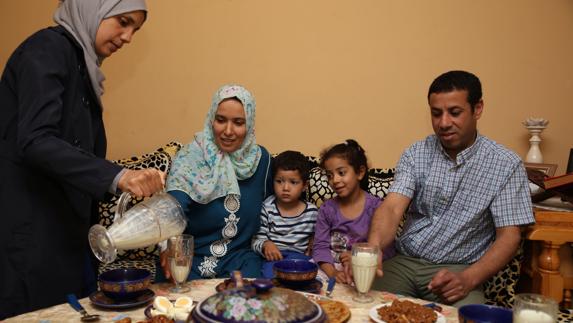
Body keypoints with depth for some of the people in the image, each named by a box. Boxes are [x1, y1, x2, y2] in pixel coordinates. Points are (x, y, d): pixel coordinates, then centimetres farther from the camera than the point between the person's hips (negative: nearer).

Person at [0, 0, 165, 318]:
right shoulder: (48, 47, -12)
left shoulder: (81, 63, 15)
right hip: (27, 227, -8)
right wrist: (117, 175, -34)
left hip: (64, 226, 9)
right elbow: (35, 141, -25)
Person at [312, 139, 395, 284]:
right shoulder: (327, 209, 6)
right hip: (330, 270, 4)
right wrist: (333, 273, -17)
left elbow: (387, 250, -7)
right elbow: (320, 247, 0)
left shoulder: (376, 207, -4)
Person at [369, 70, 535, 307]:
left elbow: (509, 236, -7)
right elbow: (392, 208, -13)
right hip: (405, 262, 2)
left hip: (459, 270, -1)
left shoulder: (505, 164, -5)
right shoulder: (415, 154, 1)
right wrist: (372, 247, -36)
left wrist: (468, 279, -25)